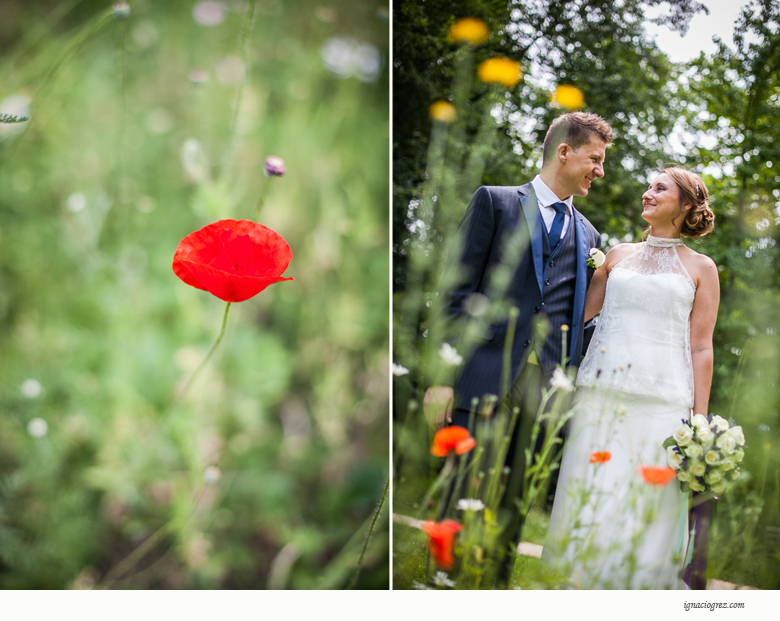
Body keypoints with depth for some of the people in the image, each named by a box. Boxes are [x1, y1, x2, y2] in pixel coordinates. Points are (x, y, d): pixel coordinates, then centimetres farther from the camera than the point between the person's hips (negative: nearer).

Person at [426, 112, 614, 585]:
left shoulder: (589, 237, 19)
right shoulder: (496, 202, 6)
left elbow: (583, 321, 17)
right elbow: (460, 292, -1)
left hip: (548, 387, 4)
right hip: (486, 377, -3)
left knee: (513, 509, 6)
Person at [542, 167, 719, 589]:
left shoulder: (700, 268, 9)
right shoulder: (618, 255, 16)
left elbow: (700, 348, 4)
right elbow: (578, 313, 21)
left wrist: (699, 423, -1)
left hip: (661, 406, -2)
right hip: (601, 396, 2)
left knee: (647, 516, -3)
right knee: (587, 504, 0)